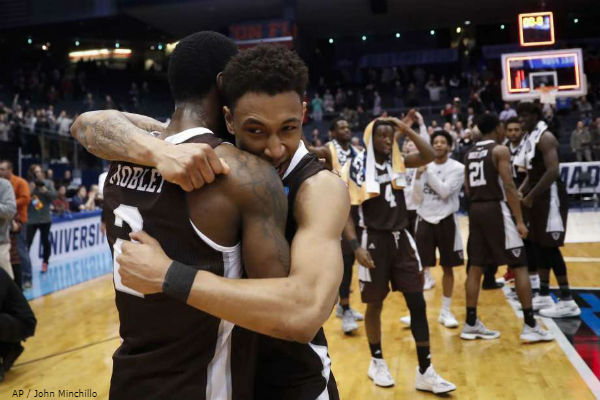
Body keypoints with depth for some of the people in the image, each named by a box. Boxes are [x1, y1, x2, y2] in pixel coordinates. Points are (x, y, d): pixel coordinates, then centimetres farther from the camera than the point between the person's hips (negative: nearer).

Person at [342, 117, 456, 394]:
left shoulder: (398, 162, 7)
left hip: (401, 239, 5)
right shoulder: (357, 168, -8)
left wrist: (406, 130, -5)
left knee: (418, 303, 2)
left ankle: (425, 372, 10)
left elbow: (428, 155, 1)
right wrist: (356, 246, -17)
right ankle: (377, 362, 29)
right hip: (375, 241, -4)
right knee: (375, 304, 8)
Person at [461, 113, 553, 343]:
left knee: (476, 266, 9)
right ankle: (530, 326, 2)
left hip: (476, 210, 7)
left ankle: (471, 324, 13)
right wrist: (520, 220, -13)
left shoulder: (470, 153, 14)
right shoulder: (500, 150, -7)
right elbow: (509, 187, -14)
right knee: (519, 266, 1)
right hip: (496, 209, -7)